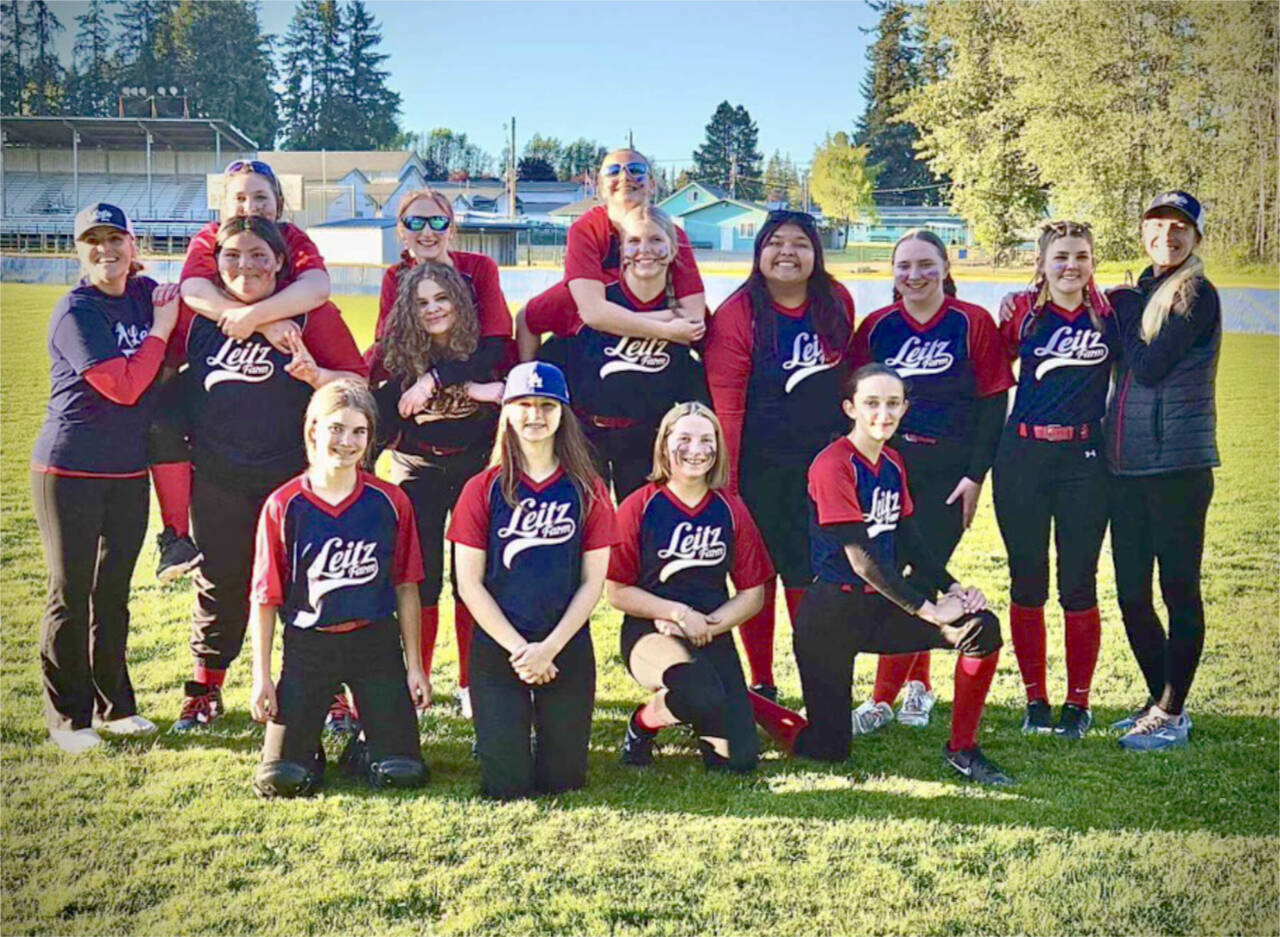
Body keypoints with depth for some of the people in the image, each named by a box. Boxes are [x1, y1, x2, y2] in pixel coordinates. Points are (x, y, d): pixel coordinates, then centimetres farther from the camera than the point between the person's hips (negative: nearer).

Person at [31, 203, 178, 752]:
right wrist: (160, 329, -11)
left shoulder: (146, 294, 6)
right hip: (69, 470, -6)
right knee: (71, 593, 3)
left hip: (129, 470, 6)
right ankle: (67, 716, 13)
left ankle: (113, 706, 25)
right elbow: (124, 386, -19)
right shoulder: (75, 312, -13)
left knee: (113, 592, 14)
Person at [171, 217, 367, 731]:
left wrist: (314, 373, -25)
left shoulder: (312, 315, -6)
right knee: (219, 582, 13)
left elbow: (359, 382, -9)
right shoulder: (197, 314, 5)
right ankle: (205, 689, 28)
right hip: (217, 478, 3)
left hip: (294, 474, -3)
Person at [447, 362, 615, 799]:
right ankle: (505, 730, 28)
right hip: (497, 648, -1)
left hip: (568, 649, 1)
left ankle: (550, 729, 35)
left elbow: (593, 582, 0)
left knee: (562, 780, 3)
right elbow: (470, 584, -4)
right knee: (507, 786, -4)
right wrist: (518, 649, -12)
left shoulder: (588, 490, 2)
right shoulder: (484, 489, -1)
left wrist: (549, 648, -11)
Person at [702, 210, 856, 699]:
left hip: (822, 461, 3)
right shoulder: (737, 315, -12)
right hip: (759, 469, -3)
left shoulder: (837, 302, 1)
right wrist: (725, 484, -15)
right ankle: (761, 685, 18)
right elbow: (725, 405, -13)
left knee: (809, 573, 6)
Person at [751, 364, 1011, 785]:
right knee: (828, 749, -2)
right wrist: (929, 609, -18)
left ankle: (962, 750, 3)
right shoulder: (833, 465, -17)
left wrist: (952, 588, -5)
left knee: (981, 628, -12)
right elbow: (861, 559, -20)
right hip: (832, 615, -7)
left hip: (881, 606, 7)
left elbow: (909, 540, 12)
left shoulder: (893, 463, 8)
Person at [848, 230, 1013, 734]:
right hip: (889, 463, 3)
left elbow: (994, 402, -2)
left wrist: (975, 475, -7)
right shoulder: (876, 327, 6)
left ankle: (883, 697, -2)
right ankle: (918, 683, 25)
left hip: (948, 468, -3)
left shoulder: (973, 323, -2)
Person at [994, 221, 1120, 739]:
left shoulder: (1109, 314, 3)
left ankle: (1078, 703, 15)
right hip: (1022, 458, 1)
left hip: (1084, 461, -1)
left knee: (1078, 586, 2)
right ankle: (1035, 700, 19)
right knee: (1027, 584, 7)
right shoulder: (1021, 312, 3)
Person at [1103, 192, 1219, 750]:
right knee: (1132, 593, 12)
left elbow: (1149, 368, -15)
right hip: (1126, 466, 8)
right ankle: (1160, 702, 26)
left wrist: (1125, 312, -3)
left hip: (1177, 465, -8)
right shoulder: (1142, 292, 15)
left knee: (1179, 590, 0)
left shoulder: (1195, 294, -7)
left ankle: (1172, 714, 10)